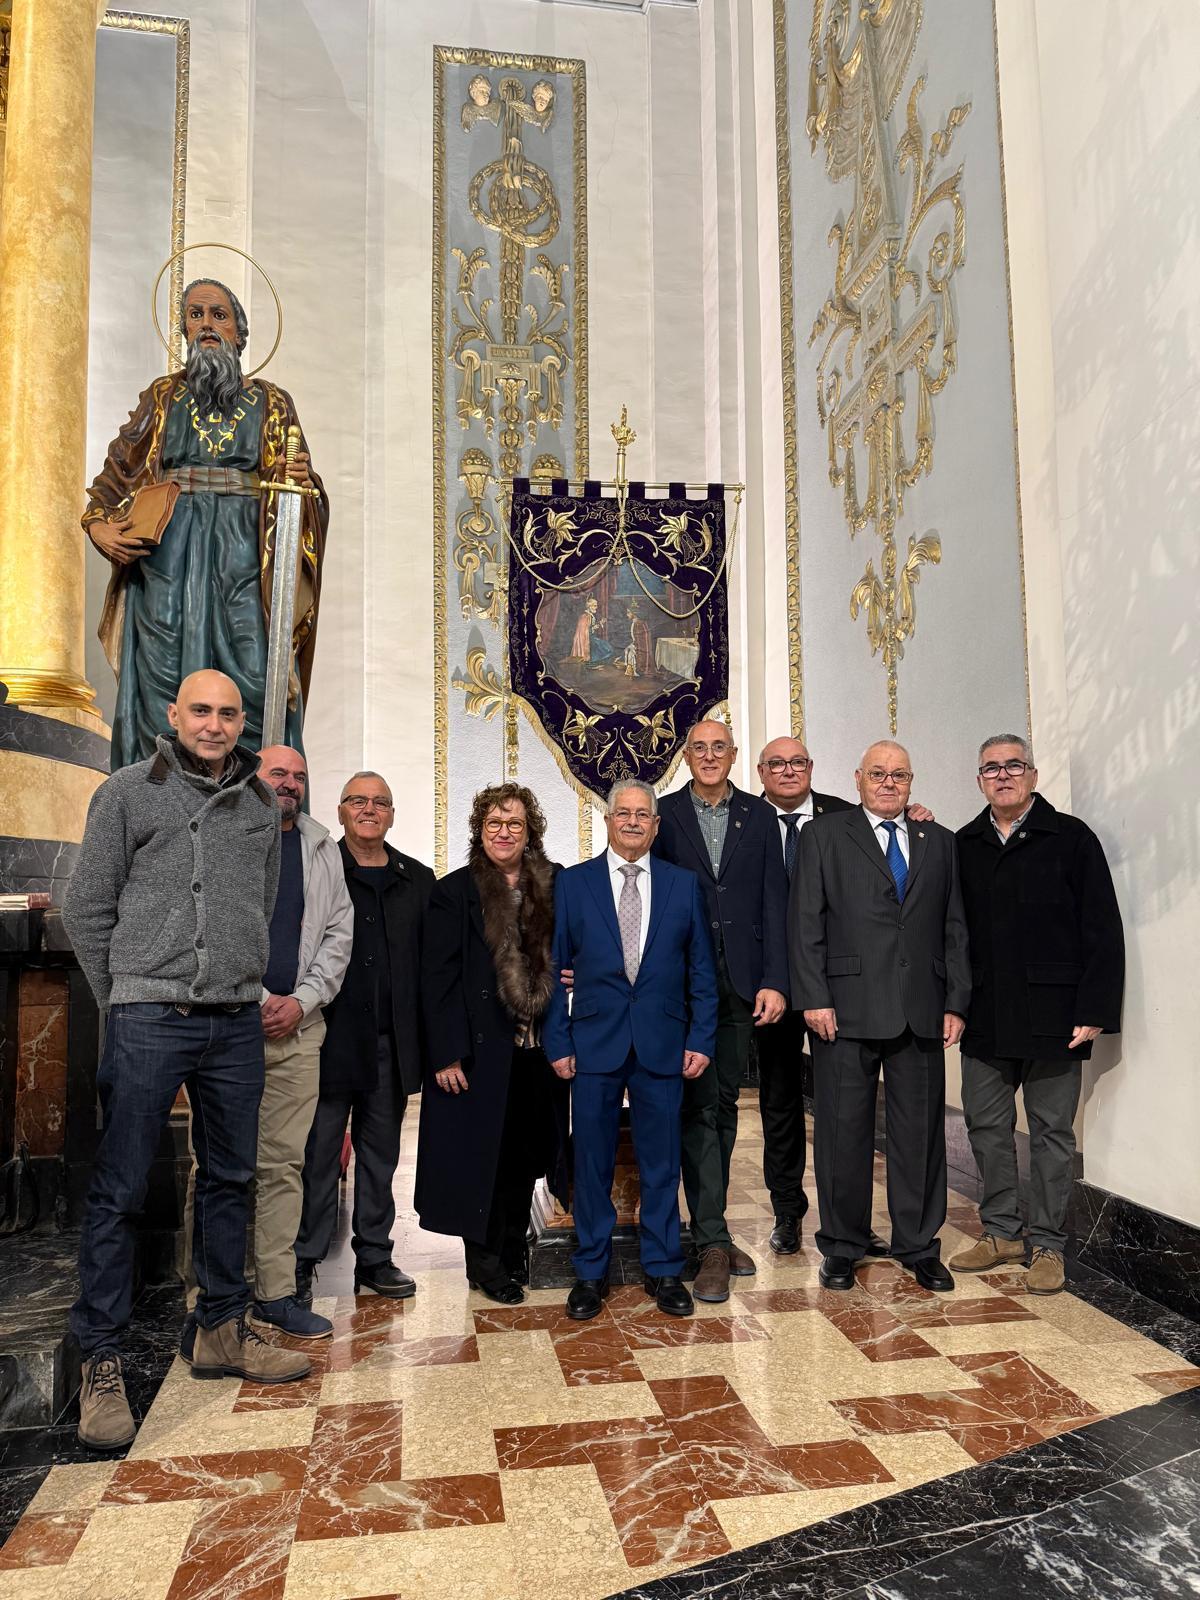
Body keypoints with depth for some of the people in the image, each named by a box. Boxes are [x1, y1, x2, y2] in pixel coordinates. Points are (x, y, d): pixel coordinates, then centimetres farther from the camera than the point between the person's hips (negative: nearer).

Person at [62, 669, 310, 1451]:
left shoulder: (262, 804, 11)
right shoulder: (129, 792, 1)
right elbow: (87, 909, 2)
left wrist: (245, 986, 13)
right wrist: (124, 999, 2)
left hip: (237, 1021, 4)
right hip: (149, 1019, -4)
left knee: (230, 1179, 13)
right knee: (120, 1190, 0)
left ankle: (222, 1331, 27)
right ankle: (102, 1362, 12)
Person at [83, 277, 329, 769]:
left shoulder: (270, 403, 15)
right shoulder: (163, 396, 17)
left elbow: (297, 482, 13)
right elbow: (117, 471, 16)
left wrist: (300, 479, -11)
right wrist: (97, 524, -1)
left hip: (243, 552, -1)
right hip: (168, 552, 1)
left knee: (254, 675, -12)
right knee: (163, 679, -6)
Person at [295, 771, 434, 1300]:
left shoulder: (417, 879, 11)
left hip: (392, 1041, 4)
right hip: (331, 1037, -4)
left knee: (380, 1153, 13)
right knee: (318, 1153, 3)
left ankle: (374, 1258, 25)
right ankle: (302, 1263, 15)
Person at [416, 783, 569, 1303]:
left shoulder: (552, 890, 7)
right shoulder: (454, 892, -4)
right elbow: (437, 978, -7)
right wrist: (446, 1054, -13)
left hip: (535, 1049, 4)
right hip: (481, 1049, -4)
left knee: (524, 1154, 13)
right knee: (483, 1154, 5)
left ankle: (512, 1254, 30)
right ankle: (485, 1262, 22)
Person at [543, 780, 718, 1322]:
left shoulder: (684, 885, 6)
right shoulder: (572, 883, 3)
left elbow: (701, 969, 7)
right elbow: (554, 968, 3)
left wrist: (701, 1038, 0)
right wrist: (558, 1041, -3)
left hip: (663, 1045, 1)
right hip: (594, 1042, 0)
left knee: (661, 1161, 8)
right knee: (592, 1161, 7)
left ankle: (663, 1270, 24)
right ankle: (590, 1272, 22)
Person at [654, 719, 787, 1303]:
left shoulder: (759, 815, 8)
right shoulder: (664, 814, 3)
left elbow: (773, 902, 3)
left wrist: (773, 982, -5)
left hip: (740, 982, 3)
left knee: (724, 1103, 11)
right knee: (698, 1105, -4)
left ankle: (711, 1226, 22)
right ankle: (713, 1242, 1)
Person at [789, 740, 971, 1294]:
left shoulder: (939, 842, 14)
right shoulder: (823, 836, 5)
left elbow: (955, 928, 12)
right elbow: (806, 924, -2)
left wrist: (956, 1002, 4)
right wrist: (814, 998, -10)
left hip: (922, 1012, 3)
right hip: (847, 1010, -3)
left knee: (921, 1131, 9)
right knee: (843, 1132, 5)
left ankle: (919, 1247, 24)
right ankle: (841, 1247, 19)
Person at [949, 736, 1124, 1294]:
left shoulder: (1070, 837, -2)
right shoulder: (963, 846, 10)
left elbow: (1103, 930, -5)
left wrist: (1094, 1011, -11)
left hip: (1052, 1015, -4)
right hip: (985, 1017, 4)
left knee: (1051, 1131, 6)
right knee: (986, 1125, 10)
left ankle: (1047, 1245, 18)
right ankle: (1002, 1232, 25)